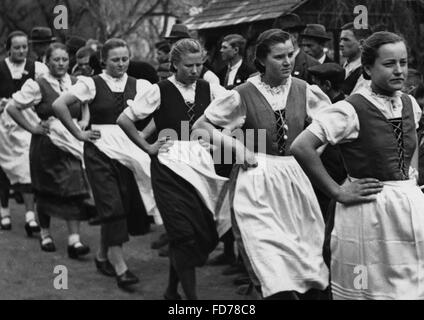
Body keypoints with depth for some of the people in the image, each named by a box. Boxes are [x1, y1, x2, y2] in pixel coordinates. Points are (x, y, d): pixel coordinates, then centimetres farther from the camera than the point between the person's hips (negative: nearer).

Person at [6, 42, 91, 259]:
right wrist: (32, 128, -7)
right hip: (46, 145, -2)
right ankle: (45, 233, 29)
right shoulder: (38, 86, -8)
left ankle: (74, 240, -3)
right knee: (45, 191, 9)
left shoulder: (76, 84, 5)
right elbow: (12, 107, -6)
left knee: (74, 190, -7)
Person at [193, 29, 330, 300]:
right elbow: (201, 125, -1)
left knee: (308, 267, 7)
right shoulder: (243, 95, -7)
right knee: (275, 270, -11)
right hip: (258, 182, -3)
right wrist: (236, 147, -10)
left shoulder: (304, 91, 1)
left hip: (297, 179, 4)